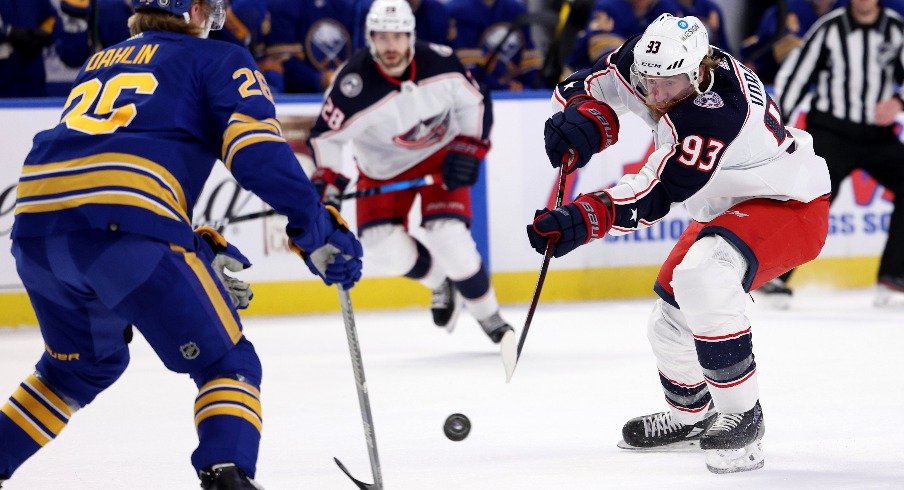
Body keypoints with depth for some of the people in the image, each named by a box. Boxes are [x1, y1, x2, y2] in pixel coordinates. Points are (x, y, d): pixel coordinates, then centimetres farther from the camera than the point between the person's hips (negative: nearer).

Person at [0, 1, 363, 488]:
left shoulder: (100, 62, 33)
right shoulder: (220, 60, 15)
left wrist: (201, 248, 31)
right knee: (228, 365, 5)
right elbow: (258, 149, -3)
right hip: (127, 229, -6)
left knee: (84, 365, 31)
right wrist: (317, 233, -3)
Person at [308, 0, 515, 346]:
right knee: (384, 251, -11)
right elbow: (326, 135, -18)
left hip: (440, 155, -1)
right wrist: (327, 182, -29)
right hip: (384, 168, 1)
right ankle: (440, 282, 22)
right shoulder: (354, 84, -29)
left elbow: (472, 102, -4)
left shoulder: (440, 64, -22)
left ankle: (488, 315, 3)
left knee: (448, 237, -18)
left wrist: (469, 149, -10)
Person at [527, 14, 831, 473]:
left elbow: (655, 194, -35)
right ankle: (691, 416, 45)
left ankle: (741, 417, -23)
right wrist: (578, 116, -22)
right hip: (729, 207, 10)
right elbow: (591, 87, 0)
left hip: (790, 207, -10)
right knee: (670, 318, 17)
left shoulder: (715, 111, -36)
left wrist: (584, 219, -44)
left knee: (701, 276, -35)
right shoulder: (651, 60, -14)